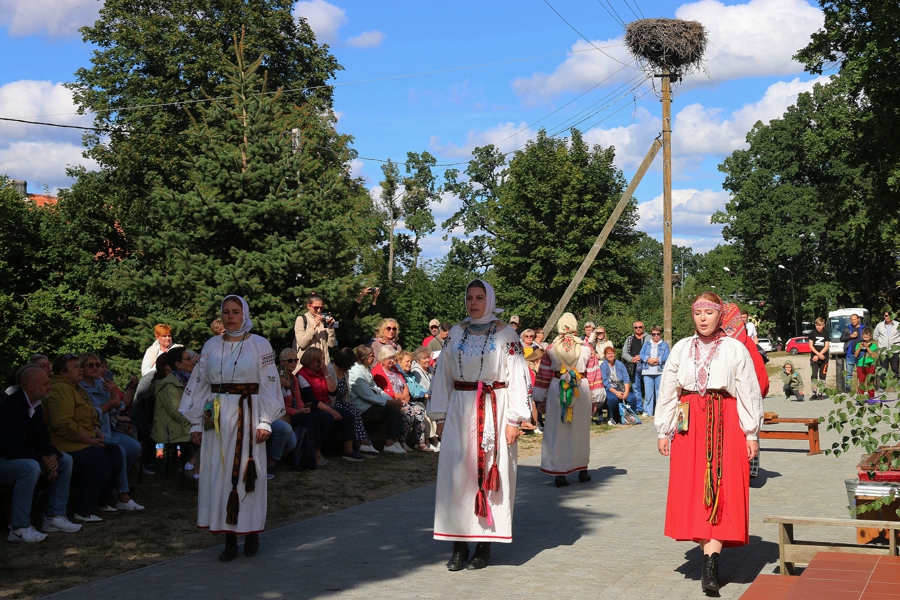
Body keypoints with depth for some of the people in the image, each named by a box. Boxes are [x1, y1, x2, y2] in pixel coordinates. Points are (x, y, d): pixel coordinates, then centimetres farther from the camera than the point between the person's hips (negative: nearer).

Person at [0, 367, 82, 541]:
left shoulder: (35, 407, 5)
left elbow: (42, 439, 6)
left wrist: (52, 456, -14)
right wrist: (42, 459, -25)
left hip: (22, 457, 10)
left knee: (65, 460, 4)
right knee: (31, 467, -37)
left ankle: (54, 517, 5)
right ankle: (19, 528, -28)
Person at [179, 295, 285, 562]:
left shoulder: (259, 345, 1)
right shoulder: (211, 346, 10)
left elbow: (269, 384, -2)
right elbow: (199, 383, 11)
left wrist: (265, 421, -9)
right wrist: (196, 422, 7)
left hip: (247, 416, -3)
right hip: (216, 418, 3)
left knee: (246, 474, -1)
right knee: (218, 475, 1)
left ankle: (251, 532, 13)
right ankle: (229, 539, 7)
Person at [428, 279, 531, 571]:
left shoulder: (506, 335, -1)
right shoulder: (456, 334, 10)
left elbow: (517, 377, -4)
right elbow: (443, 375, 12)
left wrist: (514, 419, -10)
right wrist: (440, 416, 7)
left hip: (494, 412, -3)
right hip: (459, 412, 3)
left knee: (490, 474, -1)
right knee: (456, 473, -1)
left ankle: (484, 546, 7)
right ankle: (459, 544, 6)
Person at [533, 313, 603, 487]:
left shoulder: (551, 349, -1)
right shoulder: (586, 348, 0)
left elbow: (543, 375, 1)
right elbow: (593, 374, 2)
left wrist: (540, 400, 8)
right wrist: (595, 398, 10)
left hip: (556, 390, -1)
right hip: (582, 391, 1)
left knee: (557, 432, 4)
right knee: (580, 431, 14)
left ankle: (559, 473, 2)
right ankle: (583, 470, 23)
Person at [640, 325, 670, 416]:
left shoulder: (665, 345, 12)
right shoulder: (647, 344, 18)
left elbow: (666, 357, -2)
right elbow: (641, 354, 5)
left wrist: (656, 360, -12)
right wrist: (648, 359, -13)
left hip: (660, 372, -1)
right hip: (647, 372, 1)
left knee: (660, 392, -3)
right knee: (648, 392, -1)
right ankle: (647, 412, 3)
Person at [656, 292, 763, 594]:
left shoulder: (735, 349, 1)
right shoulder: (681, 349, 8)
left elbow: (749, 393, 2)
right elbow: (667, 392, 11)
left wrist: (751, 433, -1)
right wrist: (663, 431, 8)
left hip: (725, 426, -3)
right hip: (689, 426, 3)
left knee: (720, 493, -9)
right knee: (692, 492, 3)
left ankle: (710, 568, -14)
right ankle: (710, 555, 16)